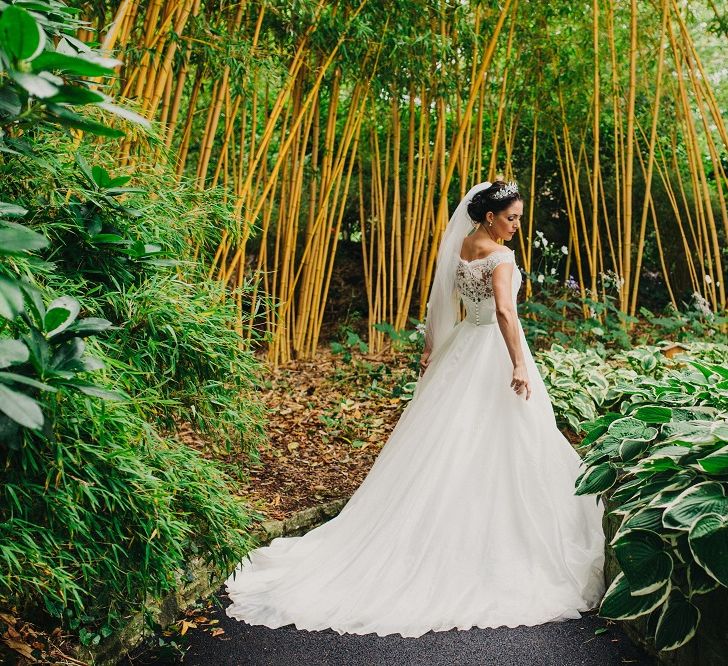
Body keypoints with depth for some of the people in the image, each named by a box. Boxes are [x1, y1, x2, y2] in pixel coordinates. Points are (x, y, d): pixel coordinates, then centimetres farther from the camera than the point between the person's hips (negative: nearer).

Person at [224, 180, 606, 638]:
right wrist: (520, 364, -32)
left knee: (445, 444, 12)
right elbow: (504, 311, -30)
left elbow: (440, 301, 14)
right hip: (495, 349, -8)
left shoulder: (459, 246, 8)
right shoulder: (500, 256, -15)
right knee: (500, 449, 2)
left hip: (461, 347, 8)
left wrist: (431, 348, 21)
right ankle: (499, 537, 12)